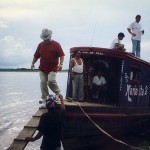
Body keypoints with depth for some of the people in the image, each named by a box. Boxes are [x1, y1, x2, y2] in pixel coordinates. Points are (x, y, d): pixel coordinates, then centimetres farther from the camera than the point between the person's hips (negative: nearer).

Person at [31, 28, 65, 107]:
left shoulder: (56, 44, -2)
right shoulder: (40, 45, 11)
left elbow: (61, 55, -4)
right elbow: (36, 56, 16)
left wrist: (61, 64, -16)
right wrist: (33, 63, 6)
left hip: (52, 69, -4)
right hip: (42, 69, 4)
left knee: (51, 80, -23)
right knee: (43, 83, 1)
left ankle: (58, 93, 3)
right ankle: (44, 100, 8)